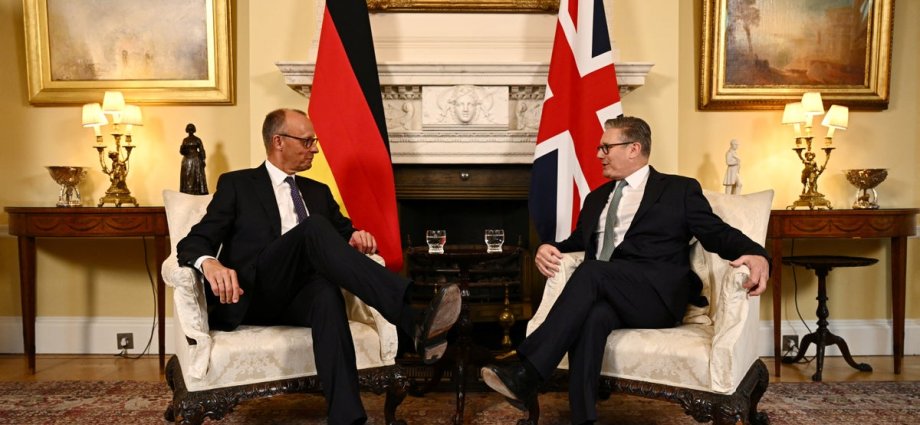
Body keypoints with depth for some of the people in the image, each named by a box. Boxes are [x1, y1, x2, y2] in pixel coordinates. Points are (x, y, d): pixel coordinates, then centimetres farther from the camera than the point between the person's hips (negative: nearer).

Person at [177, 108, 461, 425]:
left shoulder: (318, 192, 24)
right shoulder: (236, 184, 11)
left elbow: (344, 233, 23)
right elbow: (194, 242, 4)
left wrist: (357, 238, -4)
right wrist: (210, 264, -22)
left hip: (303, 297, 3)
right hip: (252, 297, -3)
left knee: (328, 291, -37)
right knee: (314, 227, -30)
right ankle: (414, 321, -46)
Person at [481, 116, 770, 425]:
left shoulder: (680, 190, 13)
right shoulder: (597, 197, 28)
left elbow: (719, 234, 4)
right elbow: (579, 241, 27)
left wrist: (755, 255, -18)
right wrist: (548, 248, 3)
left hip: (658, 296, -3)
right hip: (607, 292, 4)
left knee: (591, 271, -32)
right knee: (592, 316, -33)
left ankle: (527, 373, -38)